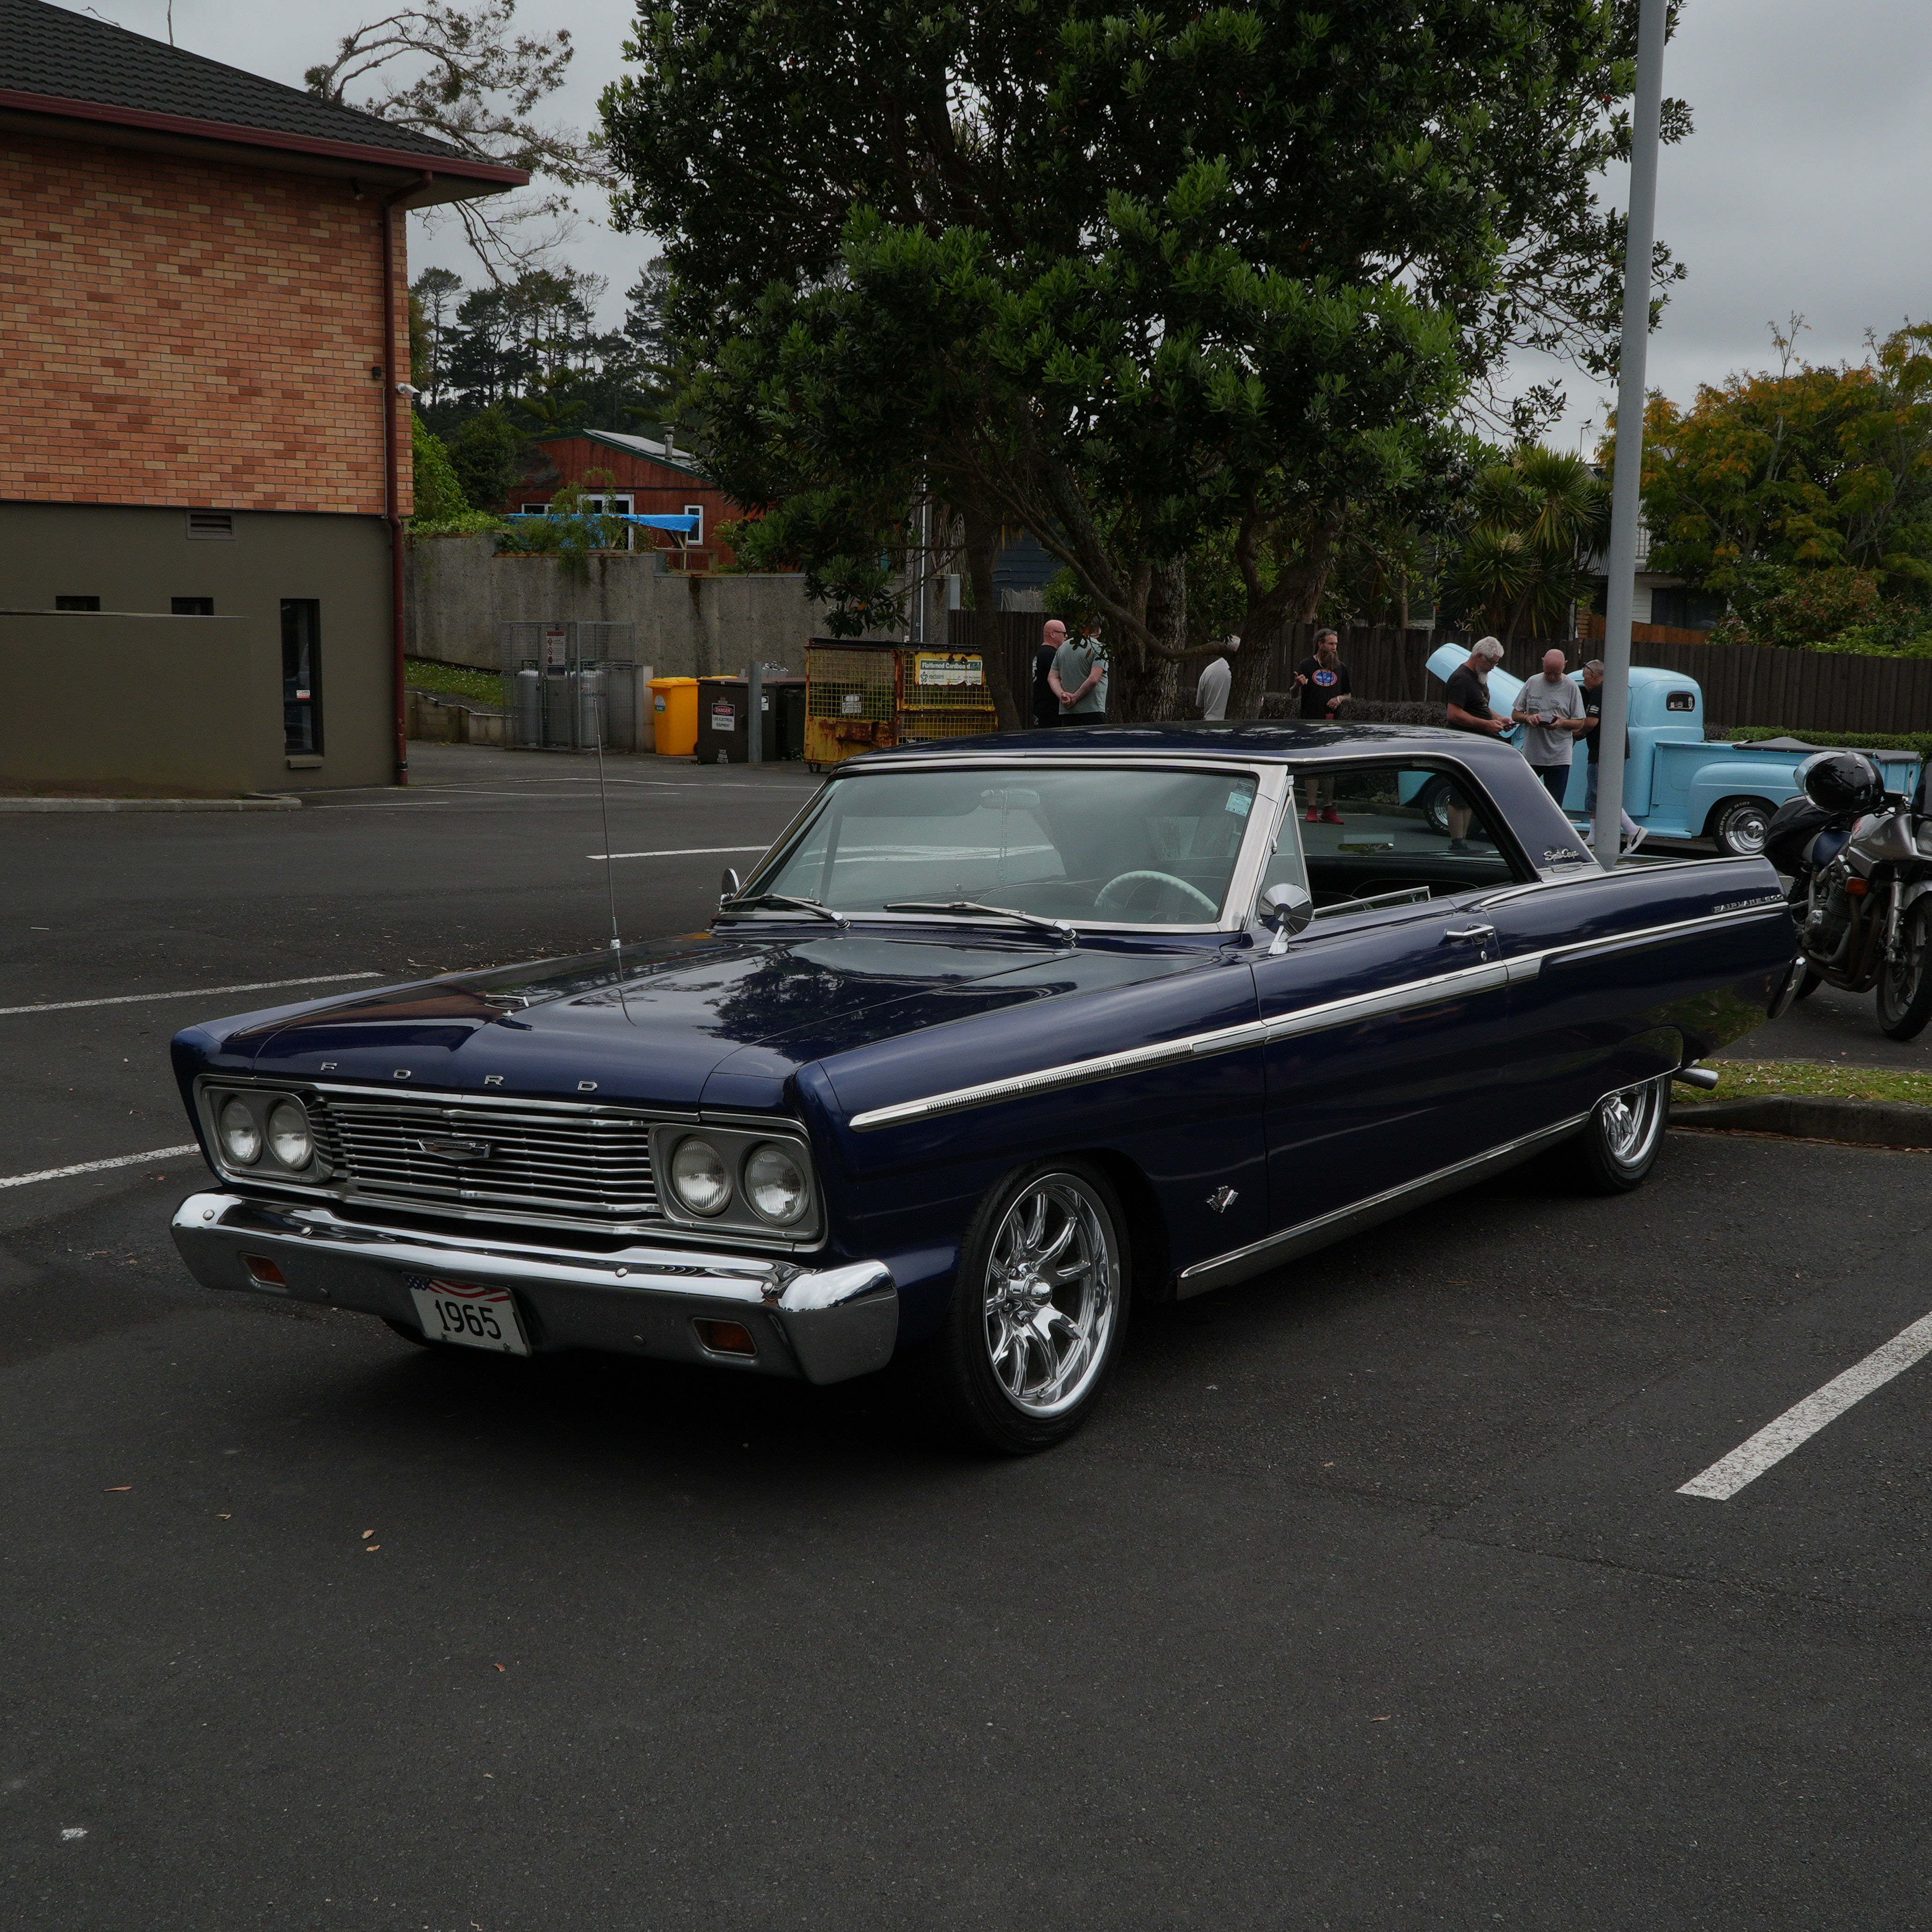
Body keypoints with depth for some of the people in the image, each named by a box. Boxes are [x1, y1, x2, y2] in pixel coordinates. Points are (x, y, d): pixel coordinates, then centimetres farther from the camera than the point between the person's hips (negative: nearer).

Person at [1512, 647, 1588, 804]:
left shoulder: (1571, 688, 1)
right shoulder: (1532, 683, 8)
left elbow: (1580, 723, 2)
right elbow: (1515, 714, 11)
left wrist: (1562, 723, -18)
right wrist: (1528, 718, -11)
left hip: (1559, 758, -2)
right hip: (1531, 754, 2)